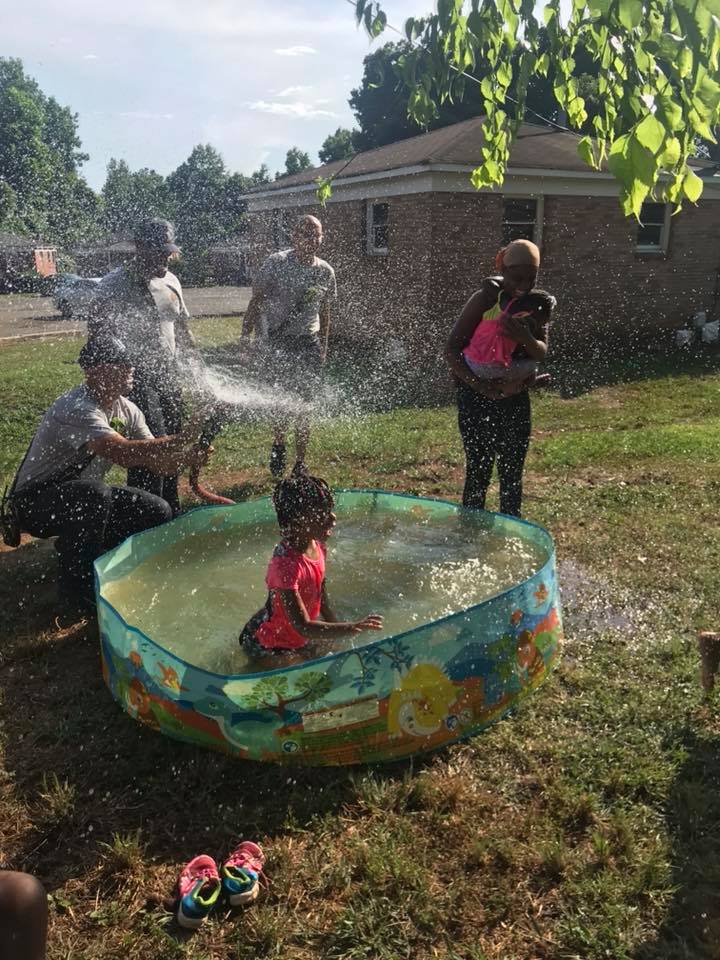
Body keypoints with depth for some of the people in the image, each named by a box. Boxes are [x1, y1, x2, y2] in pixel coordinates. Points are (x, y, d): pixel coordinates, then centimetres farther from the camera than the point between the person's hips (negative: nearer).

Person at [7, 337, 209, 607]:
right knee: (95, 494, -39)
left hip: (85, 496, 8)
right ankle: (78, 579, -14)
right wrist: (180, 440, -42)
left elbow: (157, 462, -7)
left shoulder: (126, 409, -3)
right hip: (35, 501, -8)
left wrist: (187, 458, -29)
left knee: (158, 512, -4)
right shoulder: (77, 409, -30)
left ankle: (74, 547, 14)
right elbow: (121, 452, -44)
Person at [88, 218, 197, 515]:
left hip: (169, 376, 7)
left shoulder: (170, 281, 11)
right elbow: (96, 336, -9)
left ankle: (171, 509, 24)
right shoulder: (112, 287, -9)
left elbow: (182, 329, 20)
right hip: (135, 378, -7)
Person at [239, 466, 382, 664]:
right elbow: (303, 627, -36)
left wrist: (334, 622, 16)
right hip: (266, 645, -8)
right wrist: (353, 627, -41)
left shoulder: (317, 547, -10)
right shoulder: (286, 566, -37)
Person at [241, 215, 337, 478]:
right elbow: (256, 301, -3)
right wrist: (246, 335, -10)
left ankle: (300, 464, 16)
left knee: (305, 406, 4)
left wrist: (323, 346, 17)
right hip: (278, 341, -4)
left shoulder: (325, 271, 7)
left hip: (309, 342, 4)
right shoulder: (276, 263, -6)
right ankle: (278, 444, 13)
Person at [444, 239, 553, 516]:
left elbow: (542, 354, -5)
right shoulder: (486, 299, -12)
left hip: (515, 399, 4)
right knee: (478, 472, -2)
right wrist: (479, 384, -26)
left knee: (512, 473, 9)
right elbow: (451, 348, -15)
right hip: (477, 398, -4)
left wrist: (525, 339, -28)